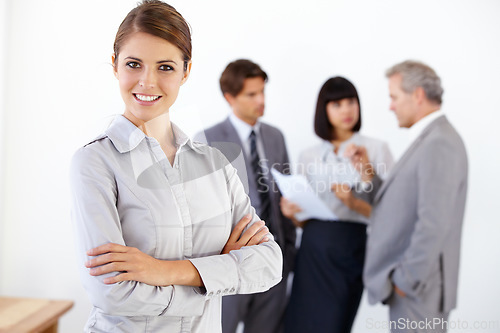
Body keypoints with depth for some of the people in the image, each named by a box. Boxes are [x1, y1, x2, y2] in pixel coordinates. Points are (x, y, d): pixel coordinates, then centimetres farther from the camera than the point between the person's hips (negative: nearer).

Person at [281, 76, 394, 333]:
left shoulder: (376, 149, 0)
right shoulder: (309, 156, 11)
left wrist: (355, 202, -19)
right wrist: (293, 213, -5)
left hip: (350, 252, -3)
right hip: (312, 251, 3)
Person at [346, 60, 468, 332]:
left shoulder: (439, 144, -18)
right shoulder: (428, 139, 13)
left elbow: (434, 225, -25)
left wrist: (405, 281, -18)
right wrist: (368, 173, 2)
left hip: (418, 289, -9)